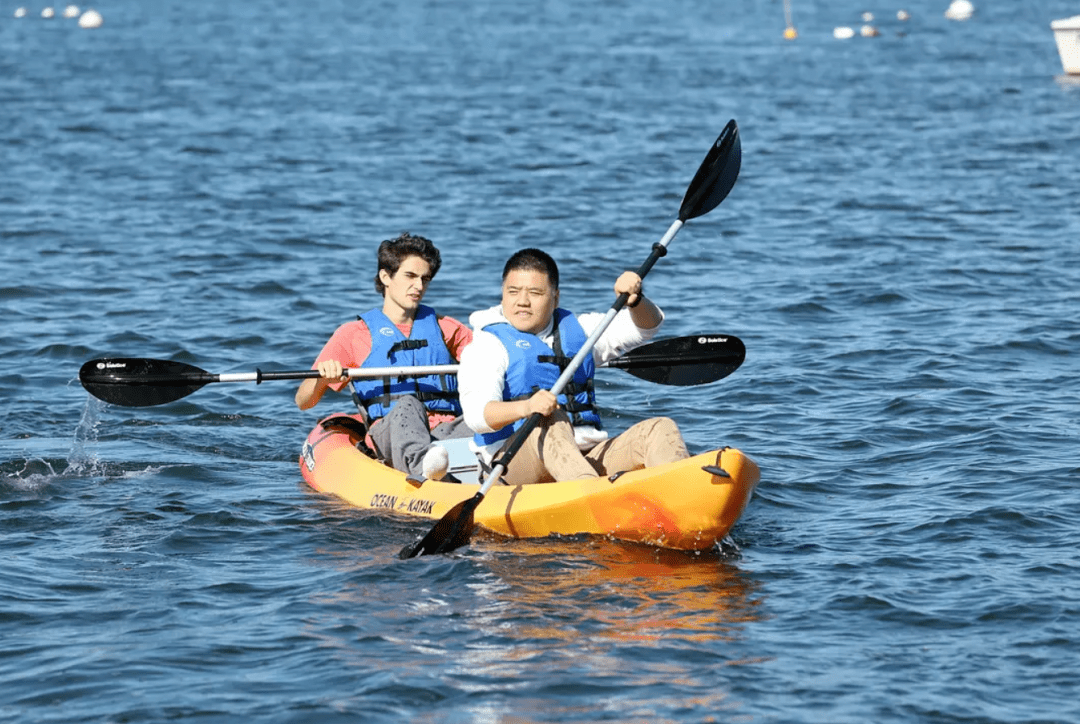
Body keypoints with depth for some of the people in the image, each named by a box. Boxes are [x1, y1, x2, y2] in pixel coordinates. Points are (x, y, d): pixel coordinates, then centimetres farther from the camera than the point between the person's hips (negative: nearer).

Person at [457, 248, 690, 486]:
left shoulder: (577, 330, 21)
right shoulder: (487, 346, 2)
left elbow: (646, 325, 20)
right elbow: (476, 413, -16)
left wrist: (635, 299, -3)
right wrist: (525, 408, -37)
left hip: (587, 457, 5)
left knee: (659, 429, -15)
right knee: (552, 421, -36)